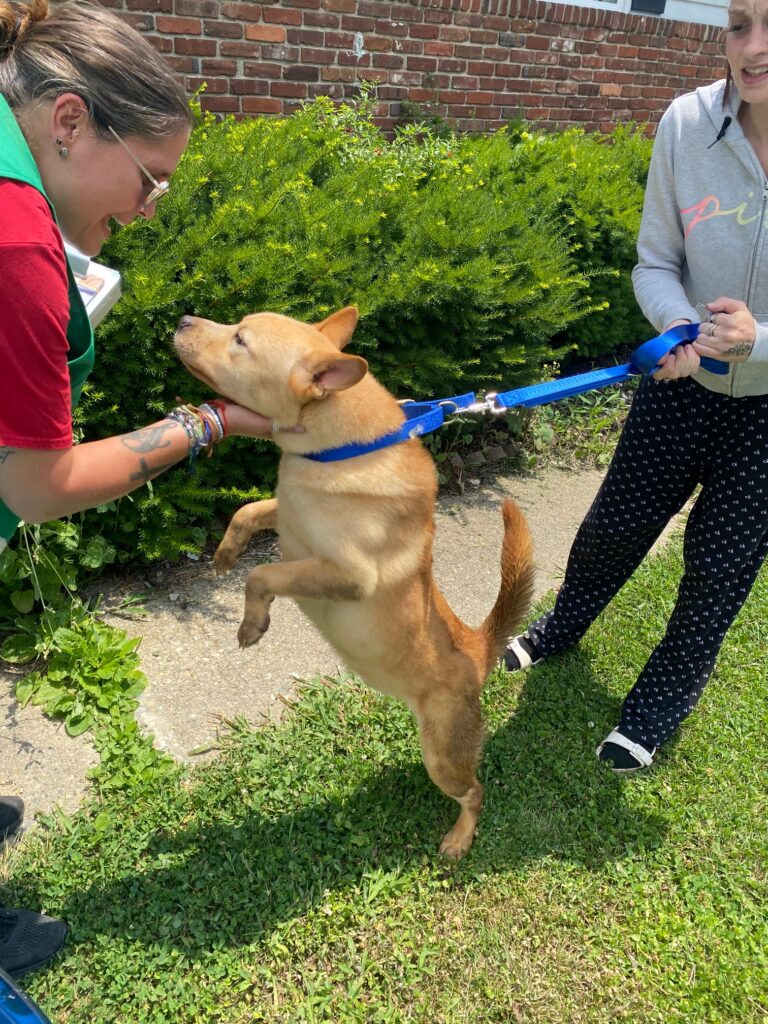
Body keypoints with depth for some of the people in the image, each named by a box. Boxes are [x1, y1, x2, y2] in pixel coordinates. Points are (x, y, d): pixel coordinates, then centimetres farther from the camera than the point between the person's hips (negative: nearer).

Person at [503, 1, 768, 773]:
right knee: (616, 522, 13)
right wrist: (679, 326, -27)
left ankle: (661, 705, 34)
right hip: (688, 380, 2)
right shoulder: (688, 123, -17)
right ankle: (561, 629, 45)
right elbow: (655, 264, -7)